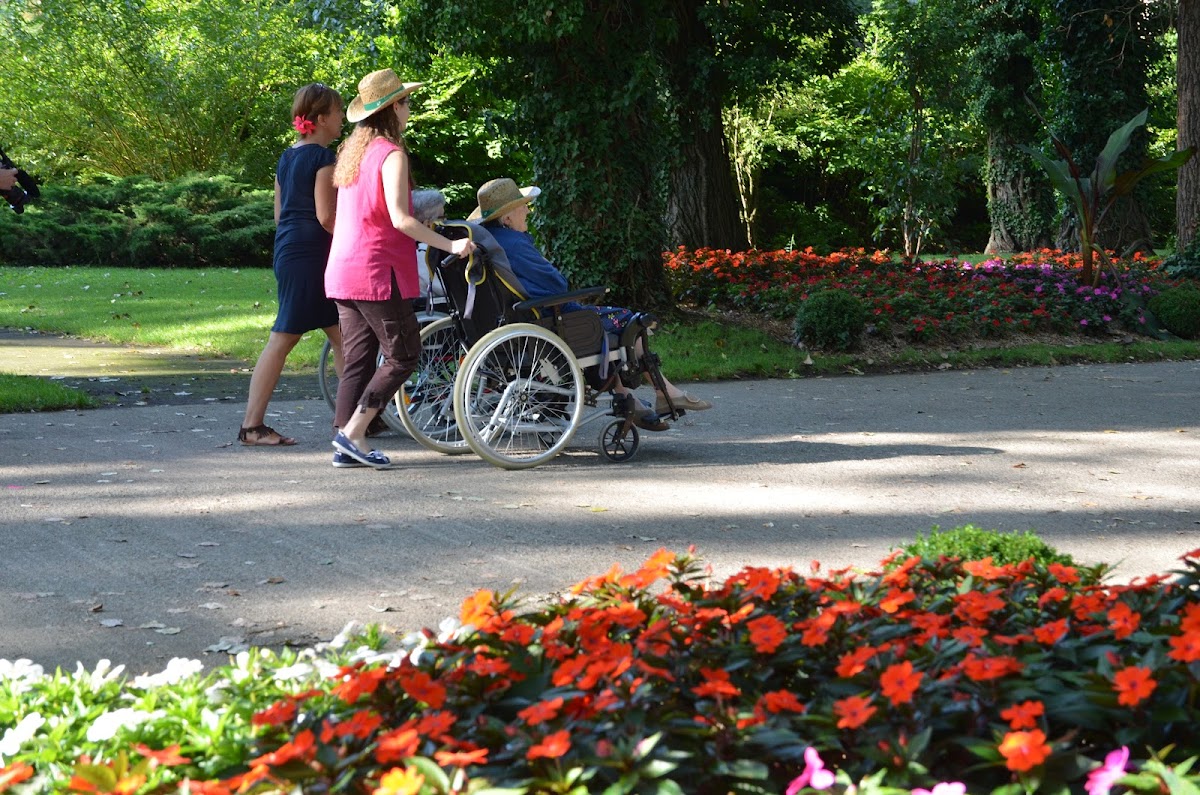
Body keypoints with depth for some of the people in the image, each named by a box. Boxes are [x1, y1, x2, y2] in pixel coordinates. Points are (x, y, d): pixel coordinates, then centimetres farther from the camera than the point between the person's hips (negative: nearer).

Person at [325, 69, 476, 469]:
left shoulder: (352, 151, 15)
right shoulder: (391, 153, -11)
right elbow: (399, 218, -19)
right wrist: (449, 244, -17)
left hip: (343, 271, 9)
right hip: (376, 271, -9)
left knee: (357, 358, 9)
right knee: (403, 354, -1)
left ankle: (346, 444, 6)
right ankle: (352, 434, -6)